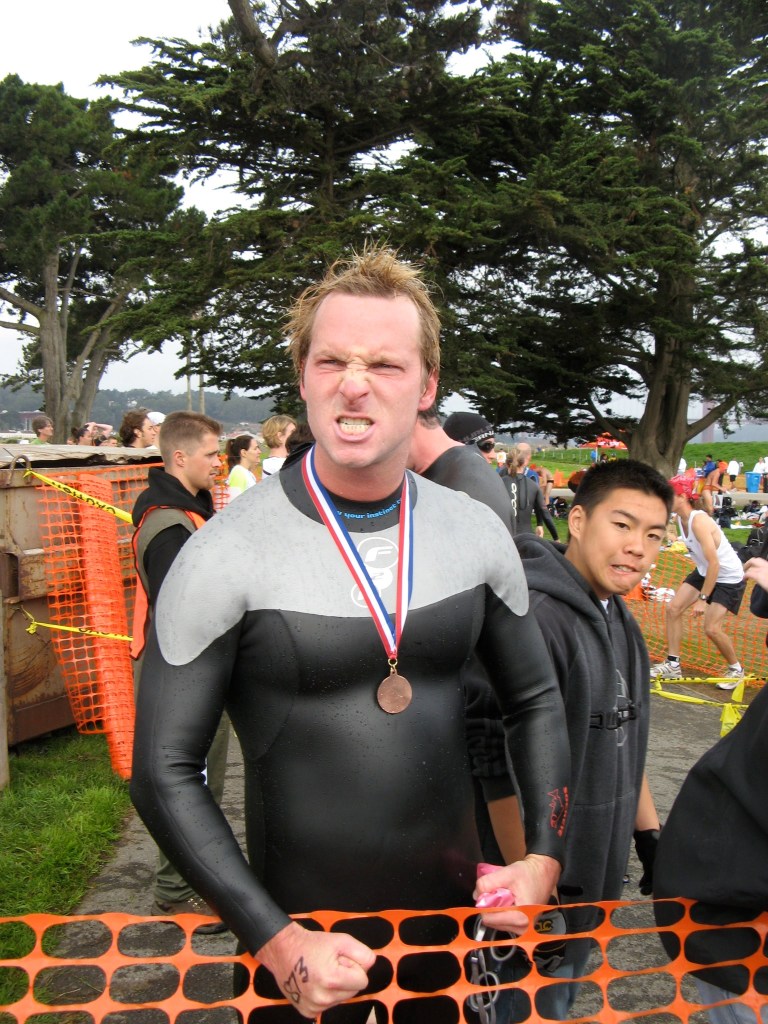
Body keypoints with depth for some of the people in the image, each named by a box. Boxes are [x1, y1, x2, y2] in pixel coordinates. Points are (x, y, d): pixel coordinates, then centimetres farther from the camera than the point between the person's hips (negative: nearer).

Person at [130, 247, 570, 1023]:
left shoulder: (477, 534, -5)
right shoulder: (225, 555, -17)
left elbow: (534, 700, 7)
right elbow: (164, 771, -13)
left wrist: (544, 855, -3)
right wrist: (275, 943, -16)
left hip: (457, 908, 4)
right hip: (303, 935, -3)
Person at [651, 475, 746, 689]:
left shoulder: (699, 521, -31)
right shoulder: (680, 519, -5)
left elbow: (714, 563, -31)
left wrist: (703, 598, -28)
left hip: (728, 577, -8)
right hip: (704, 571, 8)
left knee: (712, 628, -12)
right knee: (673, 609, 0)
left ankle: (736, 669, 14)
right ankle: (673, 665, 9)